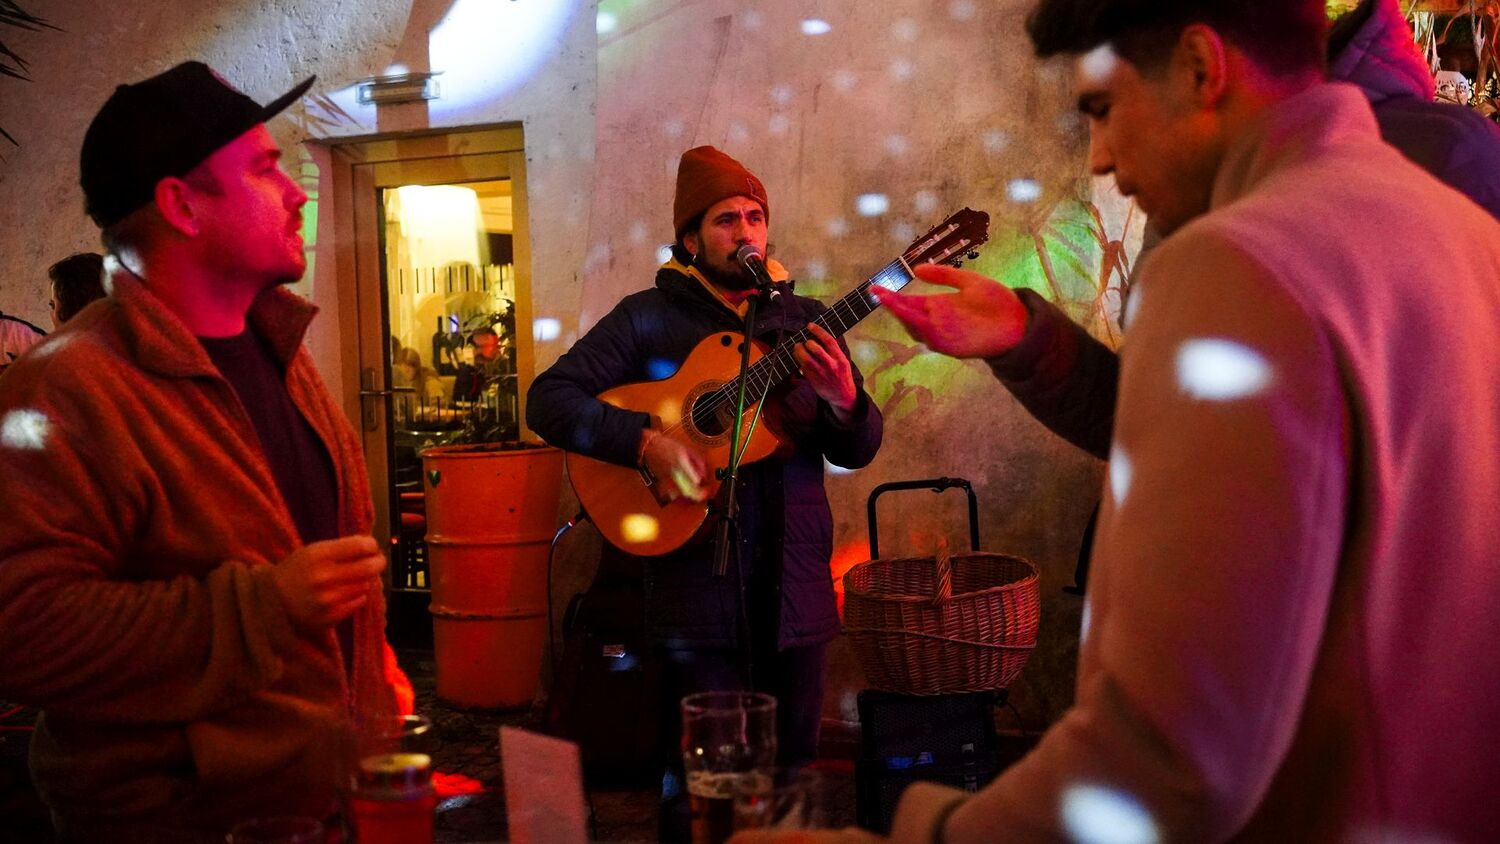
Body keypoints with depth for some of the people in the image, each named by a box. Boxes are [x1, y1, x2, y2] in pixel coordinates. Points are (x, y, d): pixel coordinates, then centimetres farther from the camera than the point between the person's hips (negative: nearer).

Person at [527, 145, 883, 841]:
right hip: (695, 583, -3)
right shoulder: (649, 318, 1)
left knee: (791, 770, 11)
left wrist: (844, 400, -16)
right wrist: (646, 442, -19)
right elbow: (548, 399, -6)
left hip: (793, 587, 3)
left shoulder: (805, 323, 10)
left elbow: (857, 452, 7)